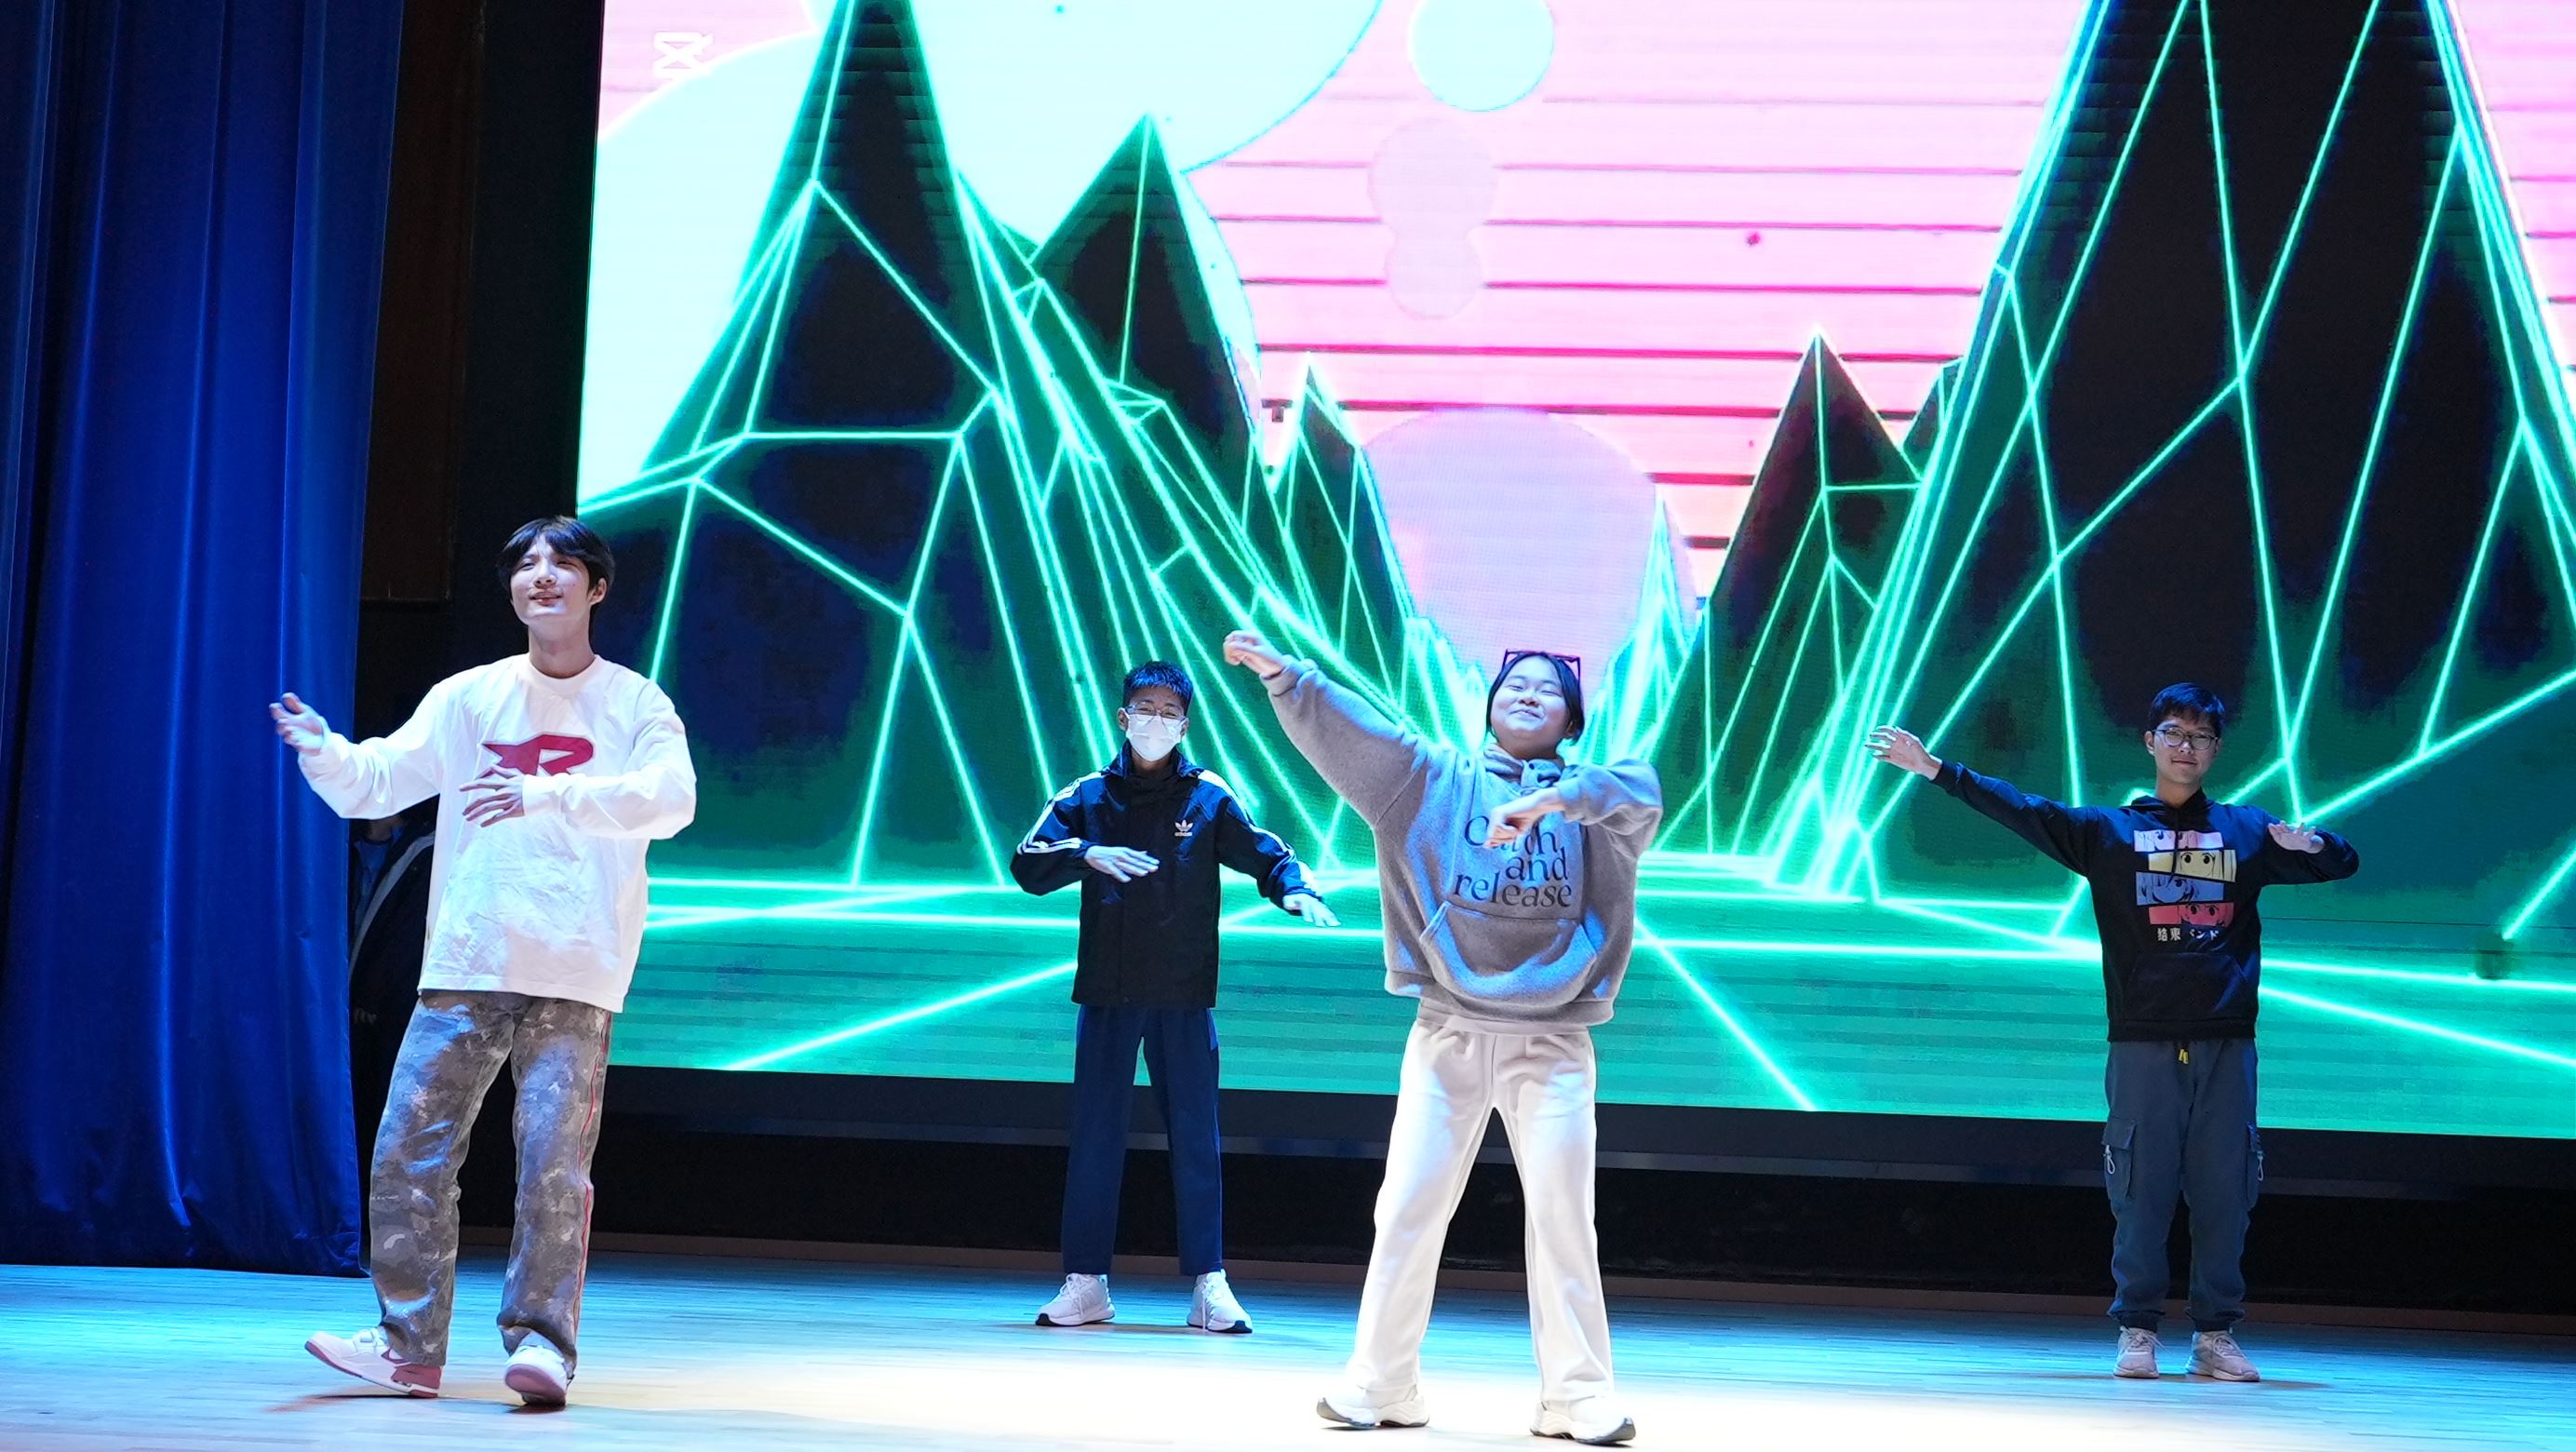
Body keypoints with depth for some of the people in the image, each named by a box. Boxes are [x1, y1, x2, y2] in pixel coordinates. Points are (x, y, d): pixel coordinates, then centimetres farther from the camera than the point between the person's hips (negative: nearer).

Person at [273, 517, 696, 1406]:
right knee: (407, 1154, 1)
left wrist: (547, 793, -26)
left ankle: (541, 1341, 0)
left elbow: (671, 799, -14)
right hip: (463, 967, 3)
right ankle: (409, 1347, 11)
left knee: (553, 1163, -10)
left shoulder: (634, 703, 3)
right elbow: (373, 785, 8)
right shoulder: (468, 699, 12)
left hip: (574, 977, -3)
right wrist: (323, 751, -14)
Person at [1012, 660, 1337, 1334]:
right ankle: (1086, 1282, 9)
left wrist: (1297, 890, -19)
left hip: (1184, 994, -1)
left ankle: (1208, 1284, 6)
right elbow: (1028, 864, -1)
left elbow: (1264, 853, 1)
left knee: (1195, 1137, 1)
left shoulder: (1209, 797, 4)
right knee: (1095, 1135, 4)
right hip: (1107, 991, 1)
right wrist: (1087, 855, -18)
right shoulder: (1088, 797, 6)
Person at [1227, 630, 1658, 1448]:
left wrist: (1549, 801, -36)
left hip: (1552, 1040, -1)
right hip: (1450, 1033, 1)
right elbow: (1348, 730, -6)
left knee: (1563, 1213, -2)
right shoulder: (1437, 779, 7)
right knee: (1409, 1207, 2)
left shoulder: (1589, 797, 4)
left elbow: (1642, 792, -19)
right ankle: (1381, 1386, 12)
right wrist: (1284, 675, -22)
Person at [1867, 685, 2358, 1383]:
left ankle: (2216, 1335, 10)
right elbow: (2018, 809, 2)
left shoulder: (2248, 830, 13)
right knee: (2141, 1194, -1)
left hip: (2226, 1045, 1)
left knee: (2224, 1194, 1)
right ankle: (2137, 1332, 7)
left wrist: (2311, 844, -9)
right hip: (2143, 1044, -1)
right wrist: (1935, 769, -7)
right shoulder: (2109, 829, 9)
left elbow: (2345, 862, 14)